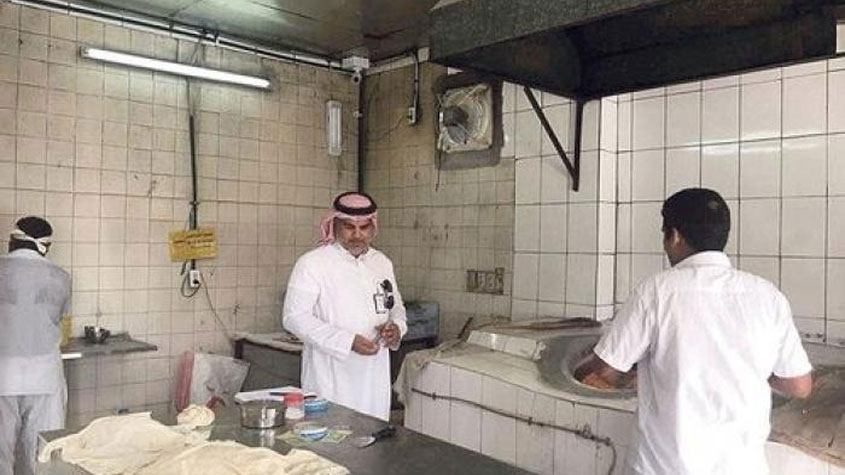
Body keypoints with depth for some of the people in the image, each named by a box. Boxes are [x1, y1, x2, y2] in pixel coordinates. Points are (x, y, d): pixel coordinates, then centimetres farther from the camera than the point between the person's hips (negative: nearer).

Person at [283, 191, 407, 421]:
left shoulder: (383, 263, 11)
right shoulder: (312, 263, -7)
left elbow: (397, 308, 21)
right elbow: (294, 317, -13)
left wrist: (396, 327, -3)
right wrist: (348, 342, -20)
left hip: (374, 378, 5)